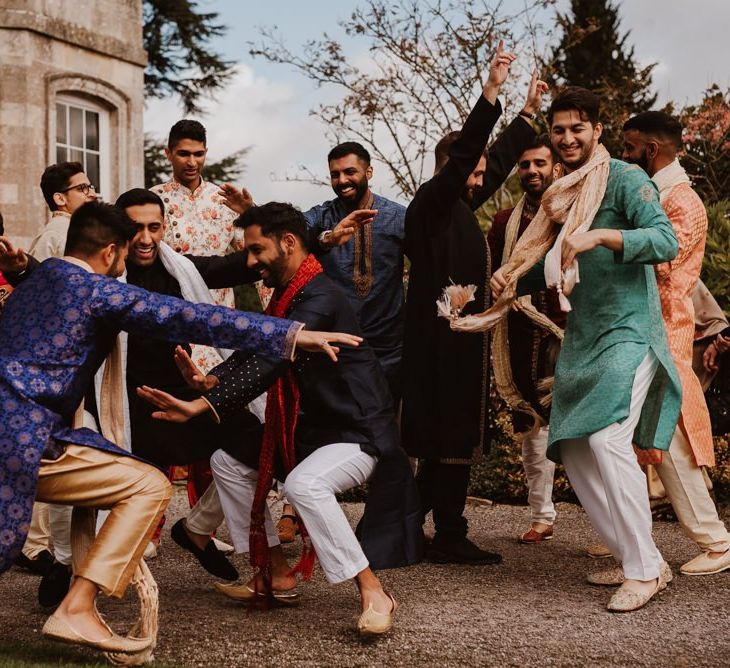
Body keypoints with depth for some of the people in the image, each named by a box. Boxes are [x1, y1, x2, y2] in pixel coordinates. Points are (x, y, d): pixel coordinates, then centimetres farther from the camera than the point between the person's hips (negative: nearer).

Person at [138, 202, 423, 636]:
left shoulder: (319, 298, -23)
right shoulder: (287, 295, 9)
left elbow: (270, 364, -33)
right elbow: (256, 353, 13)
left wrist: (201, 406, -40)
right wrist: (209, 379, -7)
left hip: (360, 434, -11)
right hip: (311, 429, 11)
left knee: (304, 483, -36)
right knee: (229, 461, 12)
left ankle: (374, 593, -24)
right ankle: (276, 575, 15)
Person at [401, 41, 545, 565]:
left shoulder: (459, 206, 17)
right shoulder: (433, 202, -8)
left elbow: (499, 160, 29)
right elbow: (463, 152, -23)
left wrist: (529, 113, 35)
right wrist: (492, 92, -28)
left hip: (459, 339, 10)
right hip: (443, 340, -10)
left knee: (446, 442, 12)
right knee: (452, 441, -7)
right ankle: (450, 537, -2)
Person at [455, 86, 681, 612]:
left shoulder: (625, 179, -7)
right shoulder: (563, 195, 16)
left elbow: (666, 241, -20)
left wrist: (600, 235, -31)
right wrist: (514, 279, 6)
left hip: (628, 331, -8)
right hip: (581, 337, 9)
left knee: (607, 438, -20)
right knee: (575, 449, 4)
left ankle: (645, 569, -10)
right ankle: (633, 556, 15)